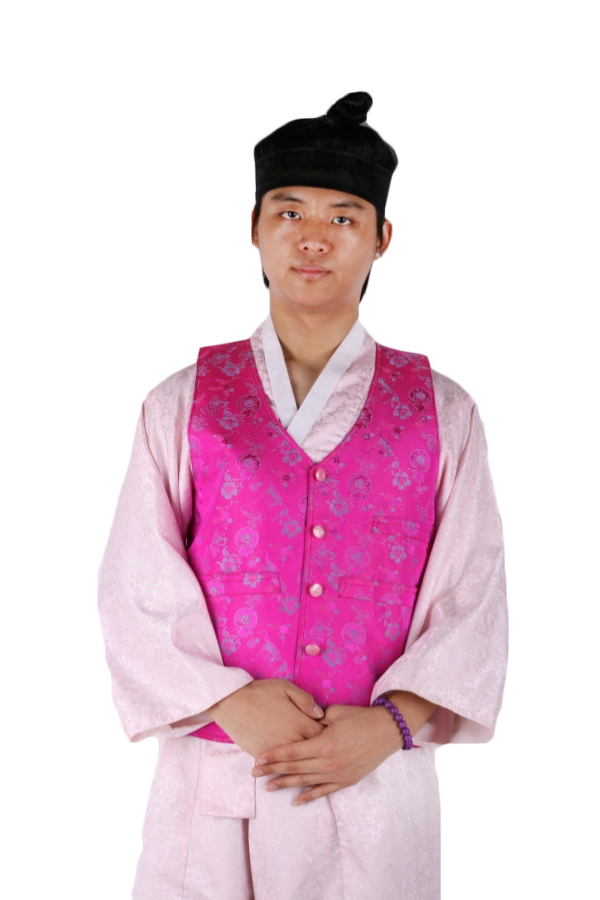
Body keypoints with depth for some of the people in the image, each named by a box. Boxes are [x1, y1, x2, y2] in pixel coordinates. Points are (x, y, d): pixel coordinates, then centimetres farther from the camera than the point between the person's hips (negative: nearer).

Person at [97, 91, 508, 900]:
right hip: (213, 782, 0)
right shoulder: (182, 407, 2)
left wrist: (389, 726, -13)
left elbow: (473, 600, -1)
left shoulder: (443, 414, 3)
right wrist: (232, 703, -14)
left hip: (377, 784, 1)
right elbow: (135, 593, -1)